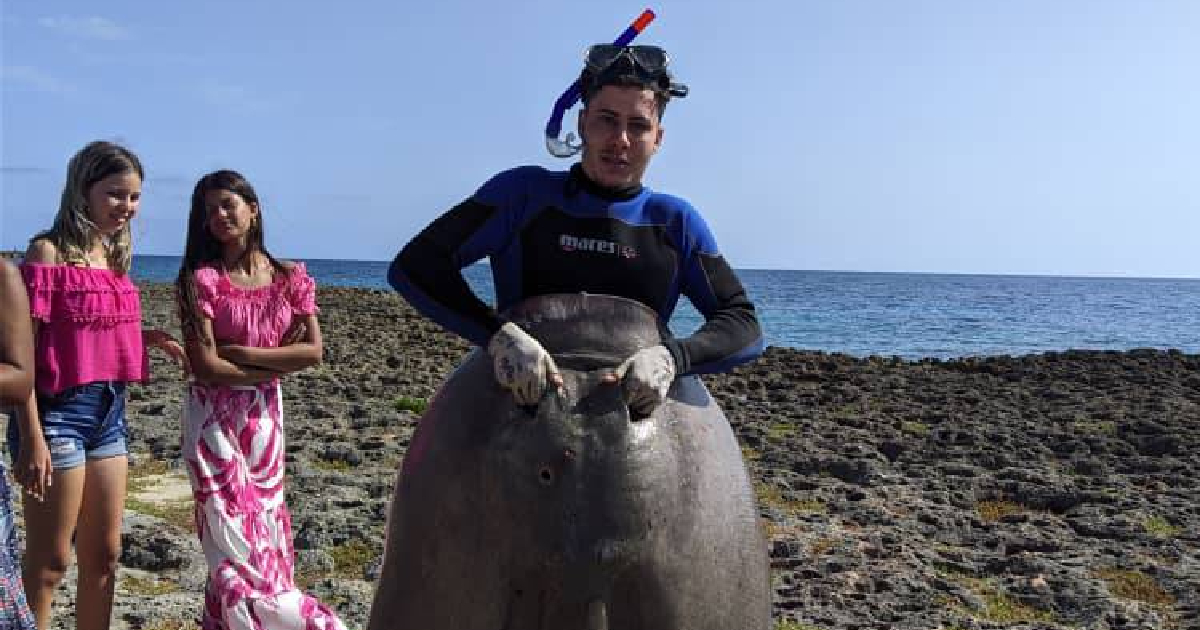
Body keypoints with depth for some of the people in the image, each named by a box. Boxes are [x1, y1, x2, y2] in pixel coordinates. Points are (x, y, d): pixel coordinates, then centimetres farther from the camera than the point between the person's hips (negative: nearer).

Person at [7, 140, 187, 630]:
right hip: (59, 409, -7)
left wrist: (146, 338, 1)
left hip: (109, 410, 7)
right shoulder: (48, 251, -10)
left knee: (104, 555, 14)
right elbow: (22, 350, -14)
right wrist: (31, 436, -18)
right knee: (49, 561, 2)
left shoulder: (113, 255, 11)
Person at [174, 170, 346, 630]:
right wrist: (276, 365, -10)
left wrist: (242, 353, -12)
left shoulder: (290, 278, 3)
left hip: (265, 416, 3)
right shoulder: (201, 279, -5)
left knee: (264, 525, 8)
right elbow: (205, 368, -13)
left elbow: (314, 351, -7)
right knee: (235, 537, 0)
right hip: (213, 417, -3)